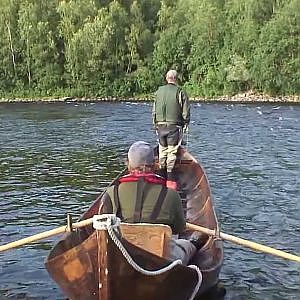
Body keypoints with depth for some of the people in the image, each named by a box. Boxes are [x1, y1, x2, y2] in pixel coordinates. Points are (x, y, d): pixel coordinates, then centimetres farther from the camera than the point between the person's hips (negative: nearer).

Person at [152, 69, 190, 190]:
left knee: (162, 151, 13)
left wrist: (155, 124, 18)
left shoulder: (159, 91, 5)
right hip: (174, 126, -4)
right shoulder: (180, 92, -7)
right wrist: (185, 125, 6)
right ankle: (170, 179, -1)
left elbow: (154, 111, 10)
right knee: (172, 151, -1)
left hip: (160, 125, 4)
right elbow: (185, 112, -7)